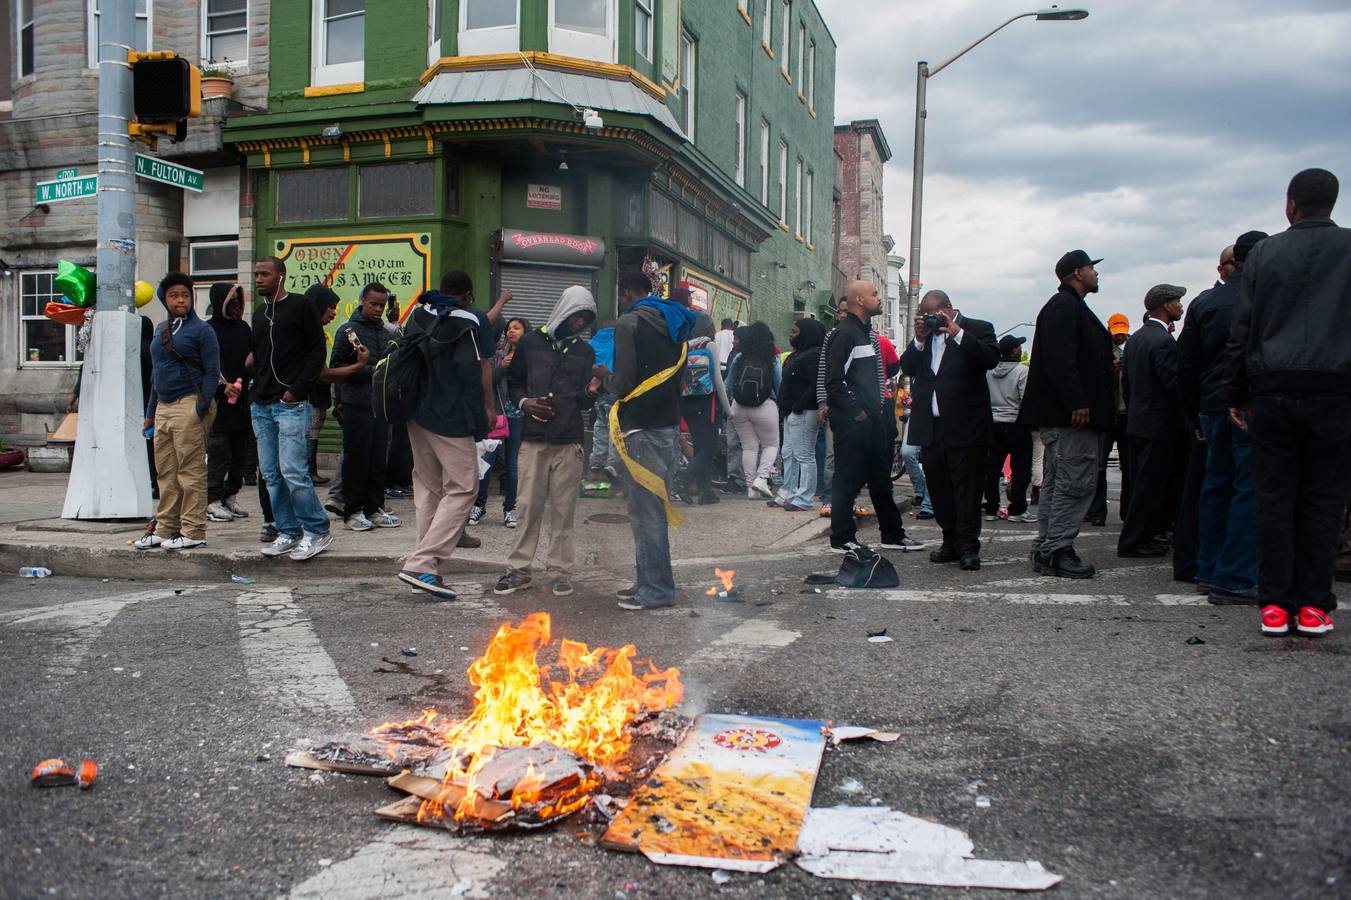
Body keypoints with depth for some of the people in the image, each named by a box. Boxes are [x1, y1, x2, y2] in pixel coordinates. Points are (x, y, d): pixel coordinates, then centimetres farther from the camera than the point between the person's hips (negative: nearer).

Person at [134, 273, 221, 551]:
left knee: (191, 471, -6)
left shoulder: (201, 330, -3)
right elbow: (155, 372, 23)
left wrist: (201, 407, -17)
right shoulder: (160, 330, 18)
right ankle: (165, 529, 17)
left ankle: (193, 532, -2)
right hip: (163, 407, 8)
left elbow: (212, 373, -8)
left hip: (189, 405, -8)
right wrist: (150, 412, 20)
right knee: (165, 472, 10)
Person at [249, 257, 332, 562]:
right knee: (271, 474, 7)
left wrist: (296, 390, -13)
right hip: (261, 405, 8)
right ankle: (289, 533, 15)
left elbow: (318, 351, -6)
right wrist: (255, 392, 11)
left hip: (291, 404, -7)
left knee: (293, 471, -13)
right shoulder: (259, 313, 19)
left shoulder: (300, 307, -2)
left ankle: (317, 531, 0)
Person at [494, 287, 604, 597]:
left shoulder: (585, 351, 11)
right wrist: (525, 403, -6)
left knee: (563, 509, 3)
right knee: (529, 506, 1)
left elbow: (584, 403, 8)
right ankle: (519, 569, 11)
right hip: (533, 439, -1)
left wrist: (592, 390, -13)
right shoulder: (530, 342, 6)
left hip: (568, 442, 1)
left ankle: (559, 570, 11)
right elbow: (513, 382, 13)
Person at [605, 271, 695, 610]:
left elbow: (624, 381, -16)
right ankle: (649, 582, 22)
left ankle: (655, 589, 0)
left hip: (642, 429, -8)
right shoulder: (674, 324, 16)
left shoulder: (629, 323, -9)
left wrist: (609, 381, 6)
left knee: (645, 510, -4)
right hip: (669, 424, 9)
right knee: (652, 507, 15)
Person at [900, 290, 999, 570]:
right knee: (938, 488, 9)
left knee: (967, 488, -3)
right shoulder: (924, 334, 15)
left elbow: (991, 359, -15)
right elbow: (907, 368, 8)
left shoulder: (977, 329, 1)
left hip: (966, 426, -5)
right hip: (931, 426, 5)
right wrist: (919, 339, -4)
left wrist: (958, 333, -18)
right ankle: (951, 542, 19)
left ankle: (968, 547, 1)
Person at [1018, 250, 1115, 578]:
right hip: (1071, 415, -11)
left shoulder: (1068, 306, 23)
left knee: (1057, 483, 12)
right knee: (1076, 482, -10)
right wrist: (1077, 403, -25)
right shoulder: (1064, 306, -11)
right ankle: (1057, 550, -8)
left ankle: (1046, 551, 16)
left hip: (1064, 415, 11)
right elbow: (1059, 359, -22)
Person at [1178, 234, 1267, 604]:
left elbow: (1186, 366, 10)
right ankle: (1234, 580, -4)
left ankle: (1209, 569, 23)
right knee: (1250, 489, -3)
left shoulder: (1203, 303, 8)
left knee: (1216, 485, 15)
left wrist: (1195, 415, 17)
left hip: (1213, 407, 6)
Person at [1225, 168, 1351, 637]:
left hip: (1272, 391, 1)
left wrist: (1237, 395, 10)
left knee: (1274, 499, 4)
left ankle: (1274, 603, 4)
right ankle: (1313, 605, 6)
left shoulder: (1263, 253, 6)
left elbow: (1240, 330, 5)